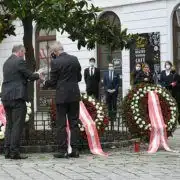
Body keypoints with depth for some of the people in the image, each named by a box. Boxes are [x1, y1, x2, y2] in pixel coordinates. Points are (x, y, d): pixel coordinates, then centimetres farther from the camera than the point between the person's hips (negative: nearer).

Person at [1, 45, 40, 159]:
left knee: (9, 124, 11)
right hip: (17, 97, -8)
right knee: (18, 125, -6)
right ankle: (14, 152, -9)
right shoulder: (20, 62, -8)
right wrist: (38, 75, 16)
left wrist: (33, 76, 20)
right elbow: (30, 76, -5)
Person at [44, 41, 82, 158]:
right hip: (74, 96, 4)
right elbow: (79, 77, 10)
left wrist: (45, 83, 14)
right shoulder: (75, 59, 4)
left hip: (61, 97, -4)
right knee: (74, 123, 8)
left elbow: (53, 82, -6)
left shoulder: (55, 62, -10)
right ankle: (75, 150, 8)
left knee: (61, 124, 2)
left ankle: (63, 150, 1)